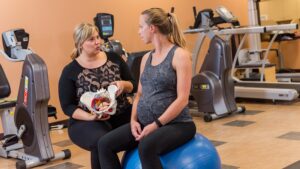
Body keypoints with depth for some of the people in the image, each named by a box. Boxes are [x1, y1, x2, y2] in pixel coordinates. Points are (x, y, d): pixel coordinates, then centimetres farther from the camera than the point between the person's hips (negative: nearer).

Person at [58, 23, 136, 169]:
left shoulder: (114, 58, 6)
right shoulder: (70, 71, -3)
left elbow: (133, 86, 12)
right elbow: (67, 107, -3)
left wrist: (123, 84, -11)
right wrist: (90, 116, -19)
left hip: (121, 115, 3)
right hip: (86, 122, -3)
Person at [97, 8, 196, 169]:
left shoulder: (179, 55, -10)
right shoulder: (146, 58, 13)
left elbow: (182, 99, -16)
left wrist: (156, 125, -21)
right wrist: (134, 120, -2)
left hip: (176, 124, -7)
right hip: (145, 123, 7)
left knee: (146, 147, -37)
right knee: (105, 144, -13)